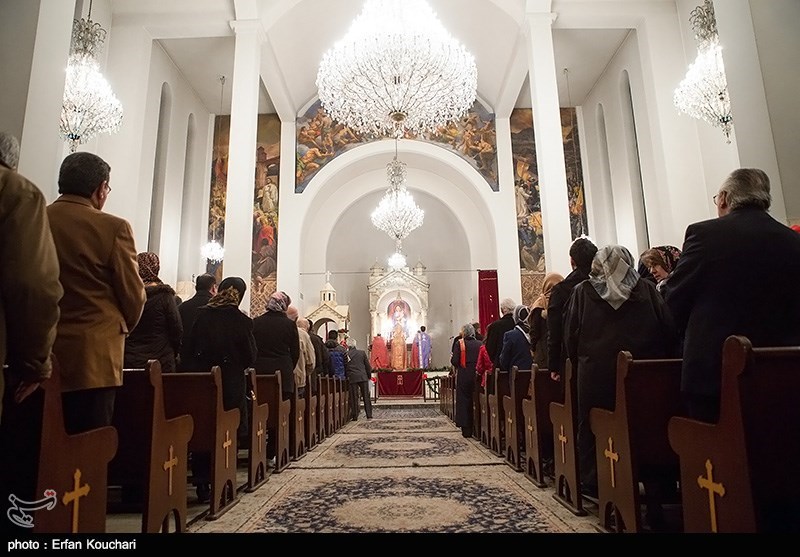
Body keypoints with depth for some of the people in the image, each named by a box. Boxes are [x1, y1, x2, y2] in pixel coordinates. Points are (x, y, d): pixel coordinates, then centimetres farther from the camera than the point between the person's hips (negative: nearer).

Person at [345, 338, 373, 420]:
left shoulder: (346, 354, -4)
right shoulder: (362, 353, 1)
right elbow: (367, 365, 5)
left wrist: (346, 376, 12)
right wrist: (369, 375, 16)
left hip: (352, 377, -1)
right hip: (363, 377, 1)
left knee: (354, 397, 5)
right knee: (366, 396, 7)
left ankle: (355, 416, 7)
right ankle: (369, 415, 8)